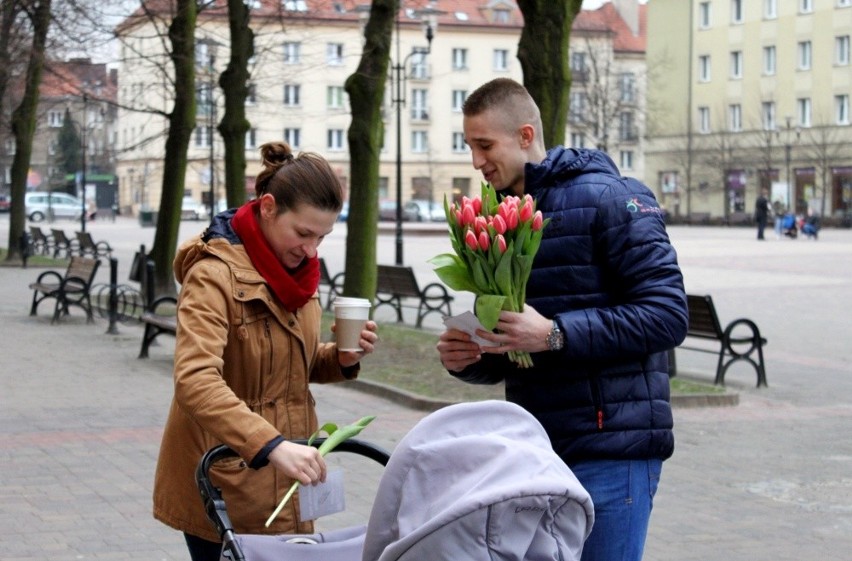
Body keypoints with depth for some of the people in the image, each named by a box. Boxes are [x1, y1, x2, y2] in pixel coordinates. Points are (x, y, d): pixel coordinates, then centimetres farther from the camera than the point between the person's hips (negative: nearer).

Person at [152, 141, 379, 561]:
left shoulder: (296, 268, 8)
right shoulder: (215, 275, -18)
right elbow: (195, 382, -32)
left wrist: (342, 358, -2)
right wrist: (273, 446, -43)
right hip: (228, 489, -7)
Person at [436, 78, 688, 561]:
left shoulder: (610, 199, -8)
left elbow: (668, 313, -16)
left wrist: (555, 334, -23)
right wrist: (467, 359, -1)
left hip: (610, 451, -7)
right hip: (534, 449, 7)